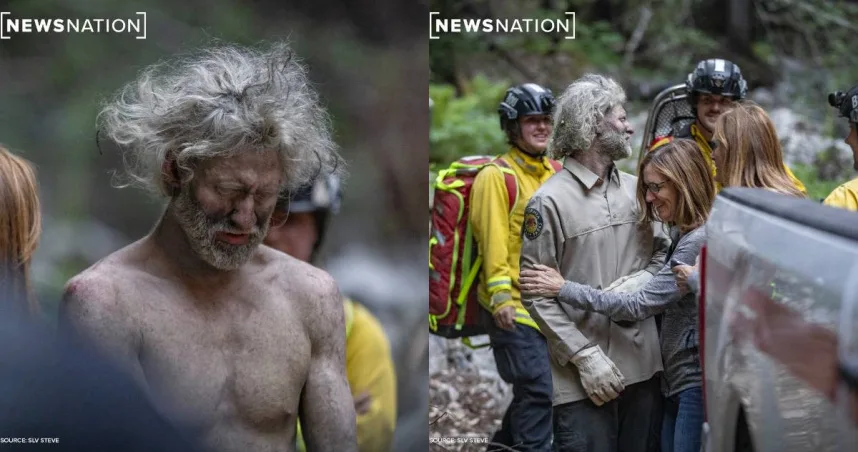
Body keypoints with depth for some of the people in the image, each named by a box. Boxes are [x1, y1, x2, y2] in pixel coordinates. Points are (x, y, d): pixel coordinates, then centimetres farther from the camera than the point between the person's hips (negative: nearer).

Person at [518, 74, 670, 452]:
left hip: (643, 365, 6)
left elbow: (662, 251, 17)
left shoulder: (635, 189, 11)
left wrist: (639, 281, -6)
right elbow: (536, 293, -10)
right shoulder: (550, 201, -7)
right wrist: (585, 356, -15)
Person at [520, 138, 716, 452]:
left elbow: (640, 306, -19)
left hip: (697, 381, -10)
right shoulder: (682, 234, 16)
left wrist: (564, 290, -14)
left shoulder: (700, 241, -18)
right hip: (677, 378, 10)